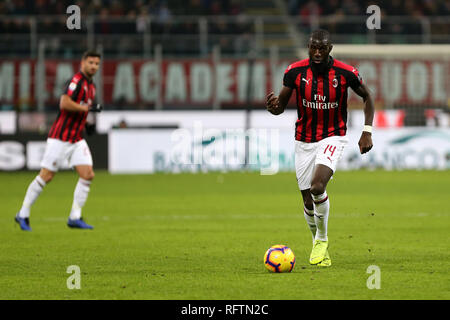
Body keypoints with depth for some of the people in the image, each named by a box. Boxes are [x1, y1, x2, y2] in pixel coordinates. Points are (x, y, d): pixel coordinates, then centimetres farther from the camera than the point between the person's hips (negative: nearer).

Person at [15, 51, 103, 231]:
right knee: (46, 176, -4)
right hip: (60, 139, -8)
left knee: (88, 175, -5)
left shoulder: (91, 86, 15)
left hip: (77, 140, 8)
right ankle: (23, 215, 8)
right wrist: (87, 108, -22)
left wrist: (86, 125, 13)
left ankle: (75, 218, -1)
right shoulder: (77, 80, -13)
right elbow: (64, 103, -27)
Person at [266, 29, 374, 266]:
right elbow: (281, 106, -2)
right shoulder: (295, 71, -9)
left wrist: (367, 132, -3)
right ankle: (319, 245, 29)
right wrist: (273, 107, -27)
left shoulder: (345, 73, -12)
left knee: (318, 187, -26)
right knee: (308, 200, 4)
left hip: (333, 138, -3)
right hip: (304, 141, 3)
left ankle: (322, 239, -3)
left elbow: (367, 98, 5)